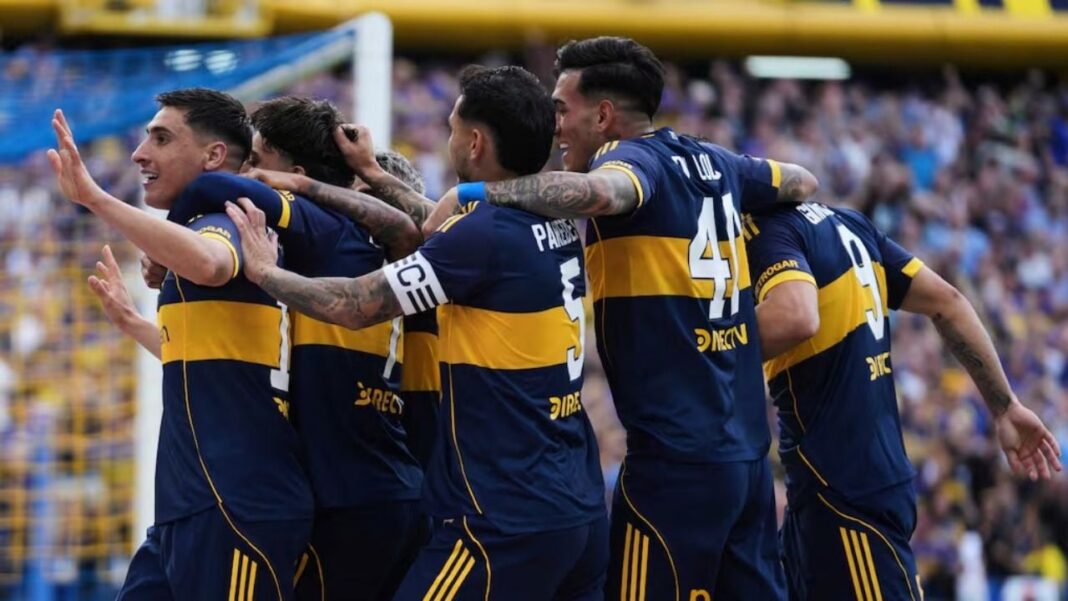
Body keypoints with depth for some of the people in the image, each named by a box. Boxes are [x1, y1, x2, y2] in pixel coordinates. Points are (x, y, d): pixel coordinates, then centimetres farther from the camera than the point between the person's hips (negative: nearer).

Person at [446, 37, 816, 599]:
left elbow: (597, 192, -34)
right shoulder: (710, 163, 13)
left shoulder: (637, 159, -9)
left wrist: (474, 192, -26)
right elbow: (802, 182, 30)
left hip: (675, 463, -8)